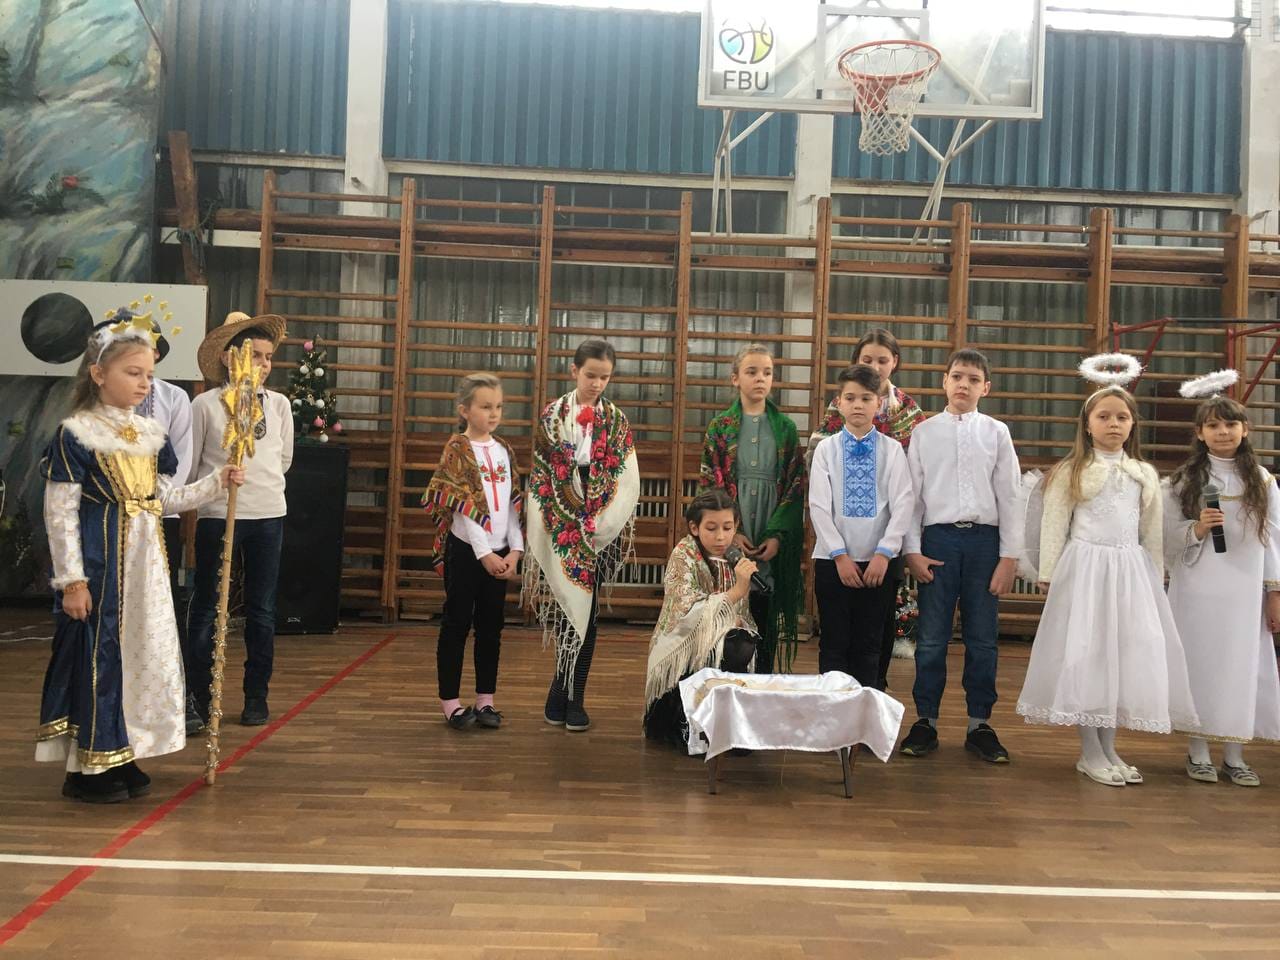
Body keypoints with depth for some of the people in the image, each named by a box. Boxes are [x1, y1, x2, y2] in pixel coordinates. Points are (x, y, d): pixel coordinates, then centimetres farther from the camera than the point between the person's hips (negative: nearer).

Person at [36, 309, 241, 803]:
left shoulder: (151, 434, 8)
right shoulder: (75, 434, -10)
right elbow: (60, 513, -11)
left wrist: (218, 482, 2)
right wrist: (72, 580, -14)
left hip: (145, 562, 7)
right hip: (99, 563, -7)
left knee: (145, 652, 10)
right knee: (96, 656, 0)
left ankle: (120, 757, 25)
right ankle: (86, 767, 14)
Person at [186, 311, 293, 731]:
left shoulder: (279, 404, 3)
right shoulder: (205, 404, -5)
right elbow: (189, 465, 2)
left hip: (268, 515, 3)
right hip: (216, 515, -3)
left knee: (262, 610, 9)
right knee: (206, 608, 3)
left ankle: (257, 696, 21)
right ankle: (197, 699, 12)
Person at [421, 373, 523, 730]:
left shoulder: (505, 451, 10)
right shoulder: (457, 449, -6)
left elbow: (514, 504, 7)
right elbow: (462, 507, -12)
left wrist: (515, 550, -2)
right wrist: (484, 553, -15)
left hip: (499, 552, 5)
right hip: (466, 550, -5)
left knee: (491, 626, 9)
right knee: (457, 624, 2)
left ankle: (485, 699, 19)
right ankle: (450, 701, 11)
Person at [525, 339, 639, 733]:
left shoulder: (616, 421, 5)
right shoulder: (552, 416, 4)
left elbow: (626, 480, 1)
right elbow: (541, 476, 3)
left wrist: (599, 526, -8)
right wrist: (566, 525, -4)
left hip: (597, 532, 1)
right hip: (559, 528, -1)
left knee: (584, 610, 1)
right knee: (572, 609, 0)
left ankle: (564, 696, 11)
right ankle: (569, 697, 15)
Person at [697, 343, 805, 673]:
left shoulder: (786, 428, 7)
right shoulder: (721, 427, 4)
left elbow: (796, 485, 3)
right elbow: (708, 483, 0)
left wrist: (778, 535, -8)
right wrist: (731, 532, -10)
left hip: (774, 546, 1)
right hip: (730, 542, -1)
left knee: (767, 627, 5)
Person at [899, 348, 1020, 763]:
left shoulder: (997, 433, 5)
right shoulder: (924, 432, 5)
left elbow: (1008, 497, 4)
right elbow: (913, 494, 4)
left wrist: (1009, 556, -1)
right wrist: (912, 550, -2)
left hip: (985, 539, 1)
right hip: (939, 538, -1)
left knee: (982, 639, 7)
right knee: (931, 638, 3)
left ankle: (979, 724, 19)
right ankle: (926, 721, 15)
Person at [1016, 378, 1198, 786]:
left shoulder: (1145, 474, 11)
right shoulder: (1070, 472, 0)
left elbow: (1152, 533, 15)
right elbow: (1054, 525, -1)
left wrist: (1155, 580, 14)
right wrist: (1048, 574, -4)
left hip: (1131, 572, 4)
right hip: (1085, 569, -4)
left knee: (1128, 654, 5)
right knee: (1085, 654, -3)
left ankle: (1108, 748, 18)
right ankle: (1090, 753, 7)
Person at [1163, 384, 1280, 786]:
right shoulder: (1184, 480, 1)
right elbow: (1168, 536, 0)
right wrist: (1196, 529, -19)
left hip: (1245, 590, 2)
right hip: (1197, 590, -1)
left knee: (1241, 666, 4)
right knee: (1199, 662, 2)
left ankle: (1234, 756, 14)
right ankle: (1198, 752, 13)